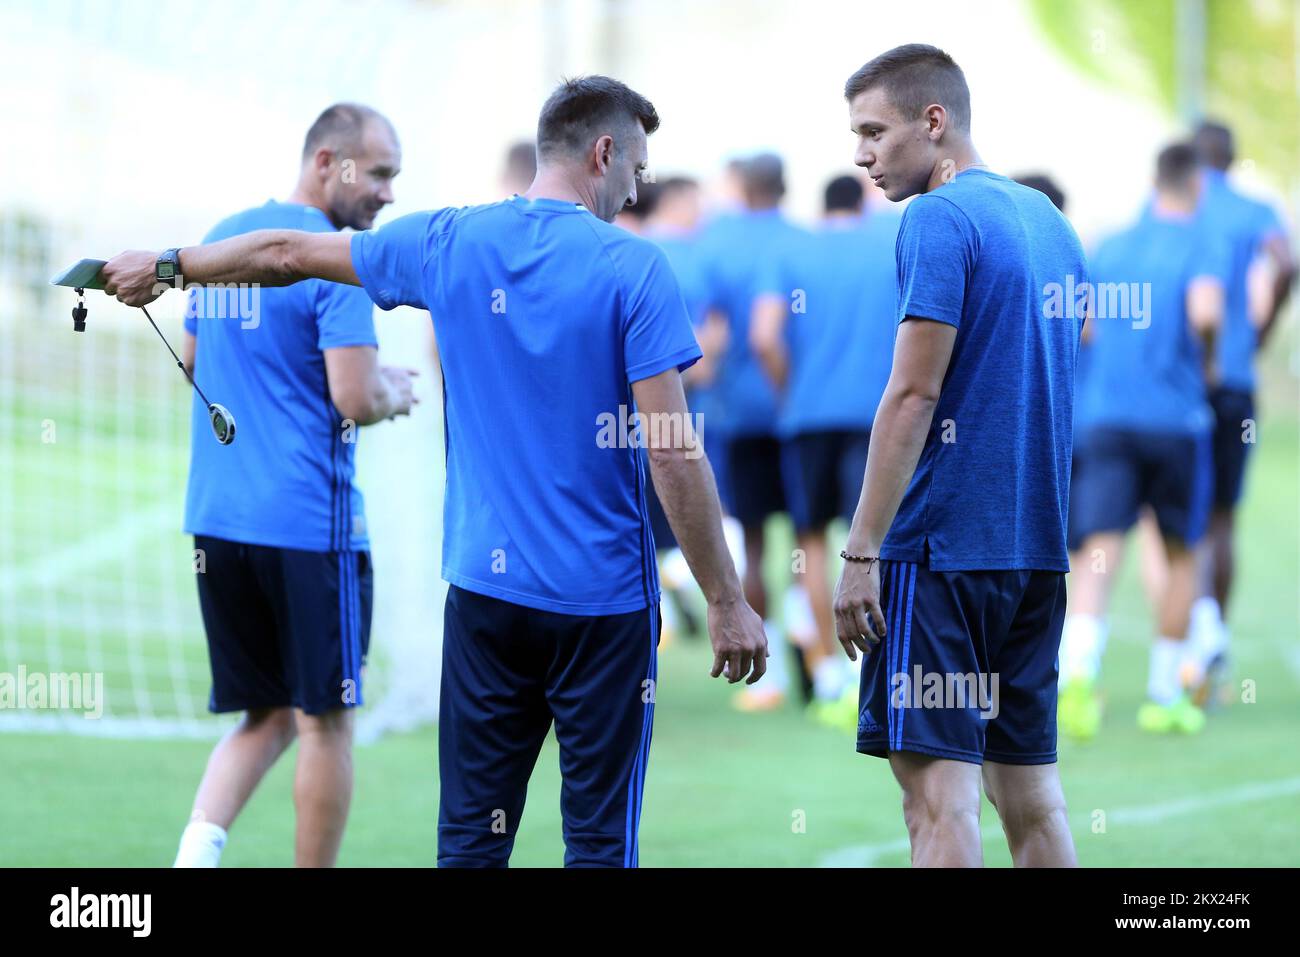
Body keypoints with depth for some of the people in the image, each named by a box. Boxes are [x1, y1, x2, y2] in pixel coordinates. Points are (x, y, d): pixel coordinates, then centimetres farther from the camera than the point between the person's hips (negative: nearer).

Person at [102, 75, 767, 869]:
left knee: (472, 835, 7)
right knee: (600, 836, 1)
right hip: (604, 596, -4)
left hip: (486, 587, 4)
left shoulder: (450, 245, 3)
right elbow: (673, 454, -13)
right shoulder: (633, 268, -10)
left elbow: (286, 253, 16)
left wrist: (165, 265, 33)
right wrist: (727, 603, -7)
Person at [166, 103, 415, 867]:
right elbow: (355, 401, -18)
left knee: (266, 717, 15)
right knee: (325, 723, 5)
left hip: (216, 518, 7)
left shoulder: (224, 238, 12)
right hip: (310, 521, -7)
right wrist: (395, 394, 3)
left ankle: (199, 847, -6)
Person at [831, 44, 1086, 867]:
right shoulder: (1049, 221, 15)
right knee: (1028, 780, 10)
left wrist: (862, 552, -15)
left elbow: (914, 395, -16)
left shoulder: (940, 220, -11)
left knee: (938, 784, -9)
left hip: (943, 544, -8)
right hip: (1038, 546, 8)